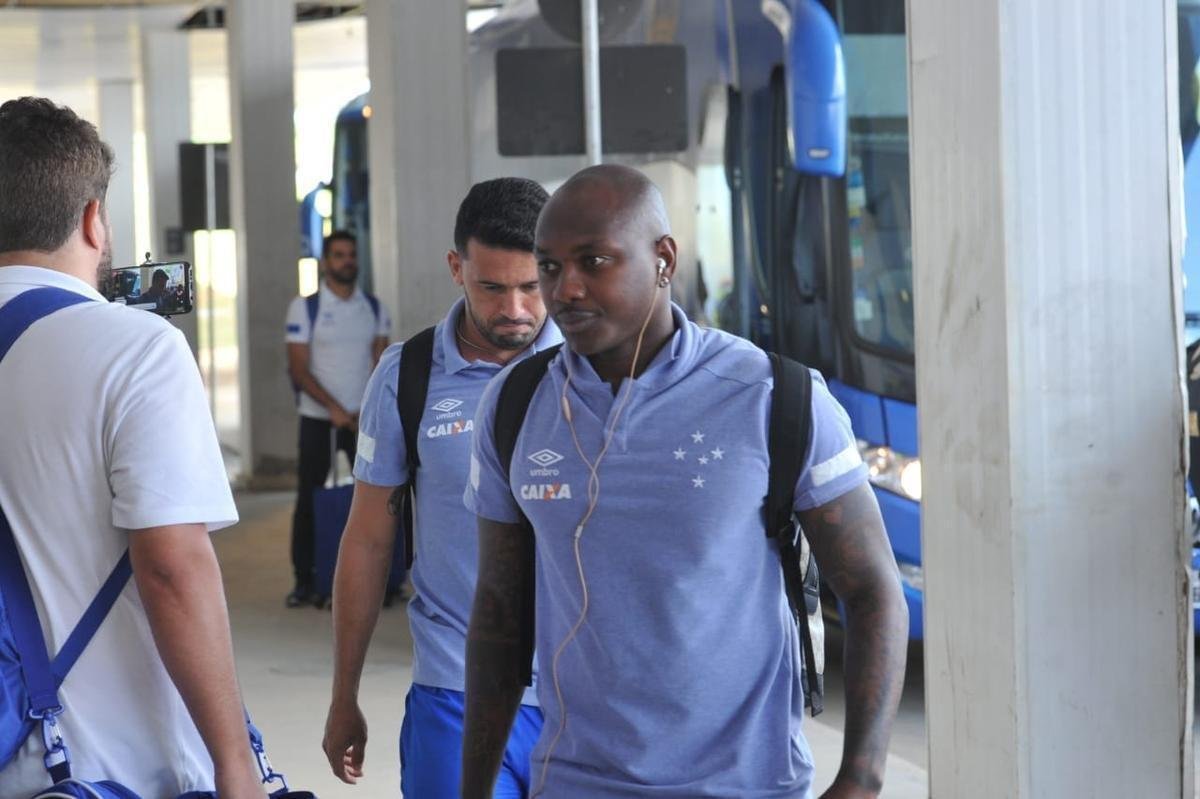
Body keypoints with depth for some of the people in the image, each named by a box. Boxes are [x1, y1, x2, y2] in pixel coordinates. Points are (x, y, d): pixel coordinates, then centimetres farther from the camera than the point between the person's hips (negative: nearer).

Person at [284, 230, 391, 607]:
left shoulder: (374, 308, 8)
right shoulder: (305, 308, -1)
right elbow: (299, 370, -6)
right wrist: (335, 409, -15)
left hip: (364, 419, 2)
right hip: (318, 419, -2)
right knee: (310, 500, 1)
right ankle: (305, 581, 7)